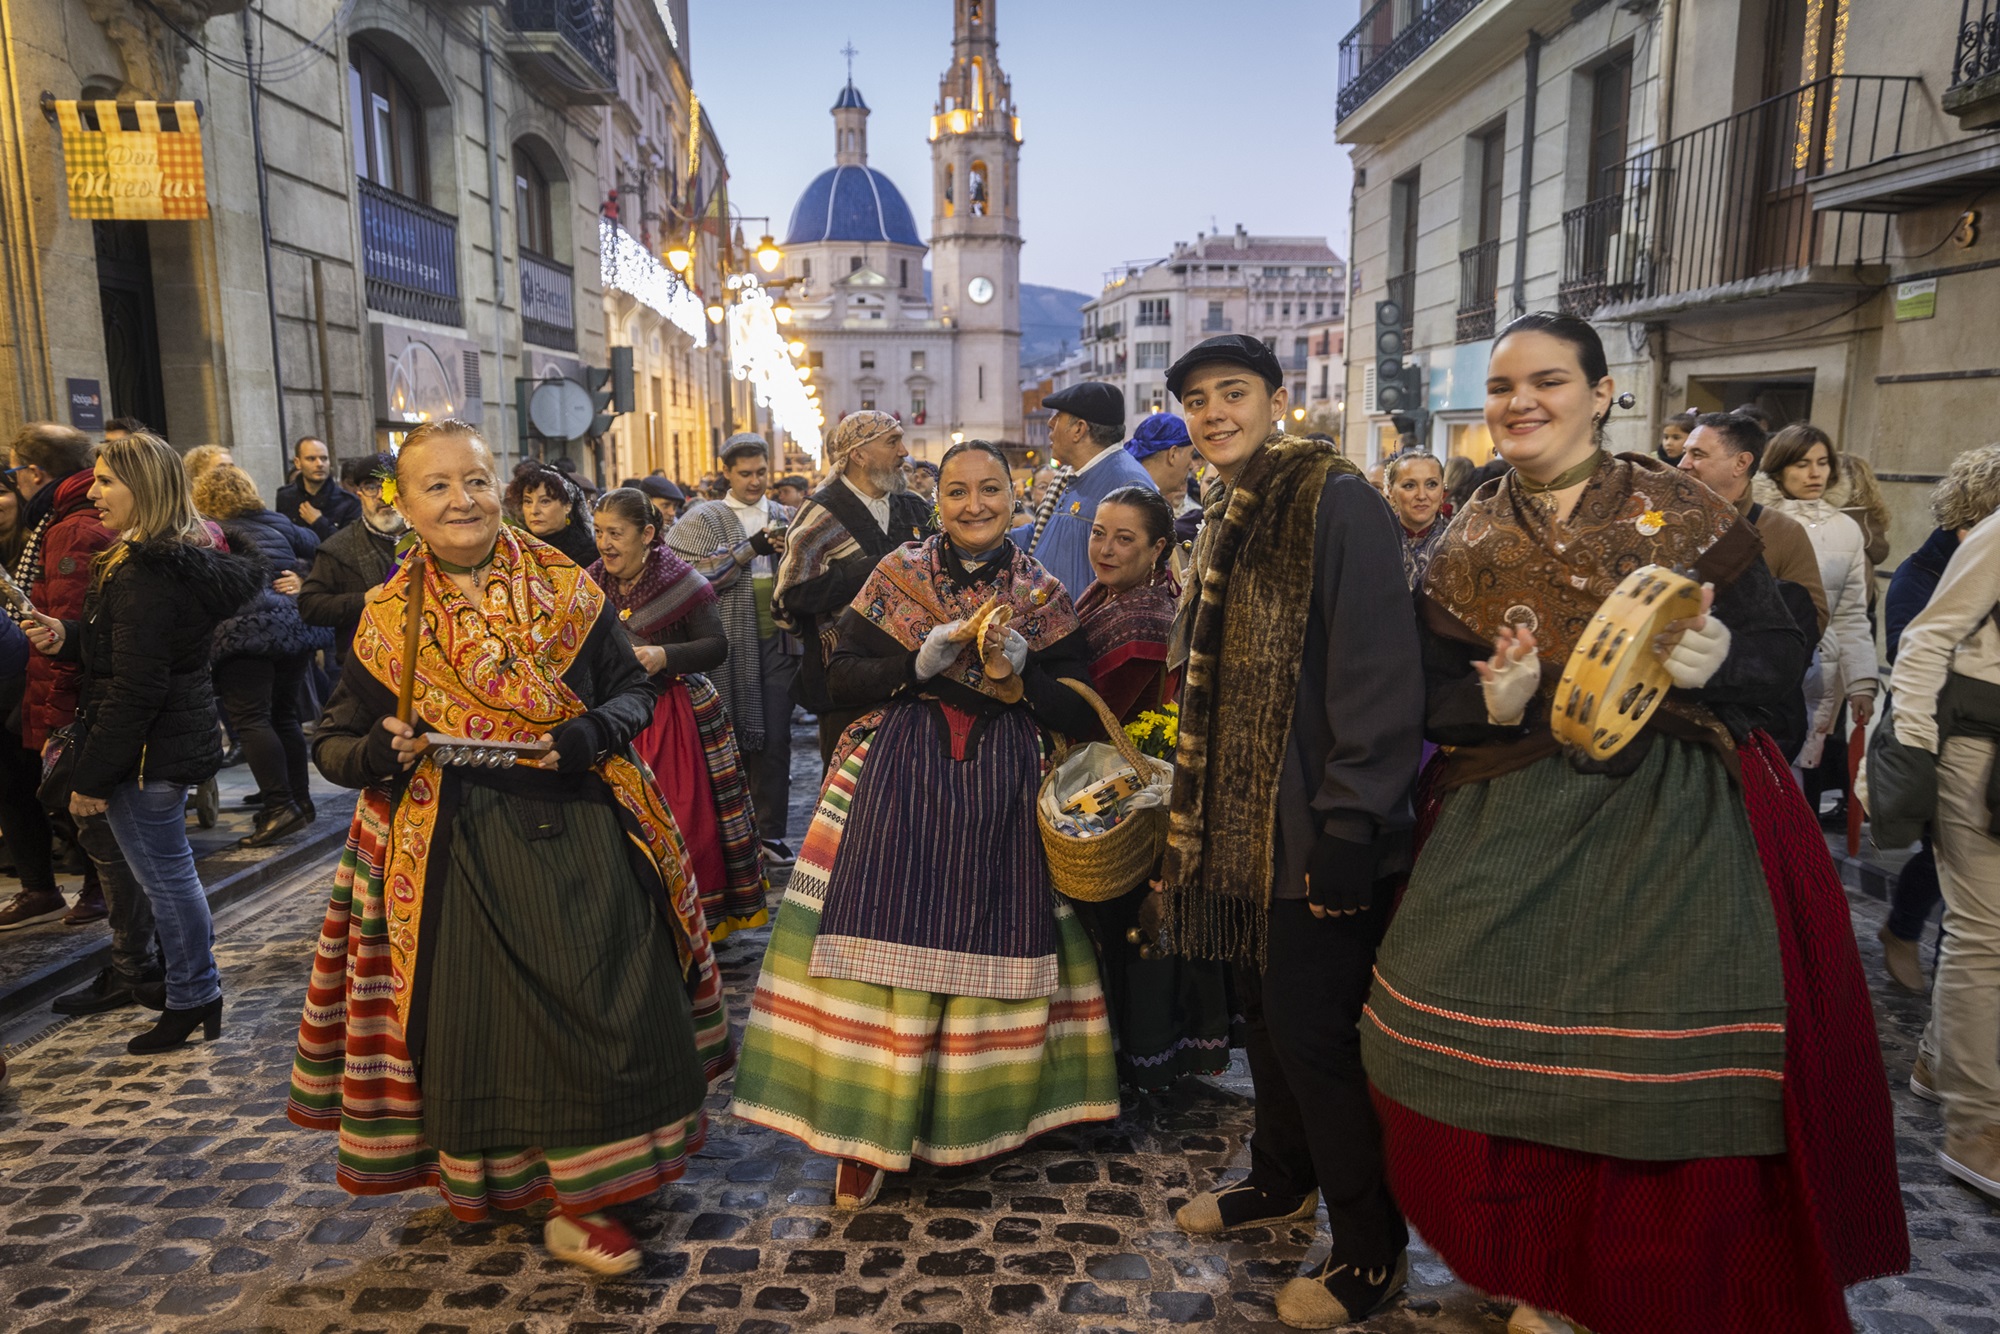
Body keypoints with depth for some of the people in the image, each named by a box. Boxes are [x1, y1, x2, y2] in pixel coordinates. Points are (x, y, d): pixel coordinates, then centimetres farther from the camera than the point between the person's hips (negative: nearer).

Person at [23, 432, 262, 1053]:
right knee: (171, 871, 20)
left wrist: (91, 775, -16)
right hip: (180, 738, 10)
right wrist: (66, 636, 0)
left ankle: (191, 1001, 16)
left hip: (147, 751, -10)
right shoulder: (188, 558, 8)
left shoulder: (144, 576, -22)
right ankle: (198, 989, 33)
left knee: (164, 876, 3)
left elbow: (133, 691, -23)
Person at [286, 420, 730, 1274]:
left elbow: (634, 689, 6)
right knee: (483, 1017, 5)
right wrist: (379, 752, -16)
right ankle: (498, 1176, 28)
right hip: (459, 847, 0)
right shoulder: (389, 618, 2)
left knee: (600, 1001, 4)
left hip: (579, 831, 1)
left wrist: (594, 732, -16)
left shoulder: (566, 588, 1)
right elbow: (333, 742, 7)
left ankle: (579, 1200, 25)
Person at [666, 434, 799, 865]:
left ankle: (771, 832, 10)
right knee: (733, 737, 1)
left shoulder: (782, 517, 14)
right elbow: (696, 574, -9)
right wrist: (751, 549, -13)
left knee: (775, 739, 1)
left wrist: (789, 554, -6)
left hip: (776, 639, 3)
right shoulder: (705, 518, 5)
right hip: (730, 642, -2)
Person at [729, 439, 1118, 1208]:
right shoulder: (898, 574, 4)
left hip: (1001, 790, 1)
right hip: (898, 778, -1)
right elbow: (840, 680, 0)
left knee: (990, 941, 3)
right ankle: (869, 1128, 7)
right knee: (886, 941, -5)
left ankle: (978, 1110, 24)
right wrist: (919, 663, -14)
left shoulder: (1041, 594, 6)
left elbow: (1083, 716, 4)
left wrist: (1022, 670, -12)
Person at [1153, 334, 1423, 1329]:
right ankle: (1281, 1179, 40)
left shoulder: (1337, 501, -13)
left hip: (1313, 830, -8)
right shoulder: (1226, 518, 14)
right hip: (1242, 826, 8)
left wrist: (1349, 826, -22)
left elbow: (1378, 676, -20)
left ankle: (1370, 1251, 19)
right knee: (1264, 1007, 19)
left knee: (1313, 1030, 0)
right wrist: (1200, 812, 19)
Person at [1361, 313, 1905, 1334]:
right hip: (1515, 821, 2)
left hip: (1676, 819, -2)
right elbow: (1433, 699, 9)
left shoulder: (1681, 511, 2)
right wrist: (1493, 702, -12)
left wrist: (1718, 658, -17)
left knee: (1681, 1084, -6)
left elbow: (1784, 650, 4)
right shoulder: (1471, 542, 9)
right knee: (1493, 1057, -1)